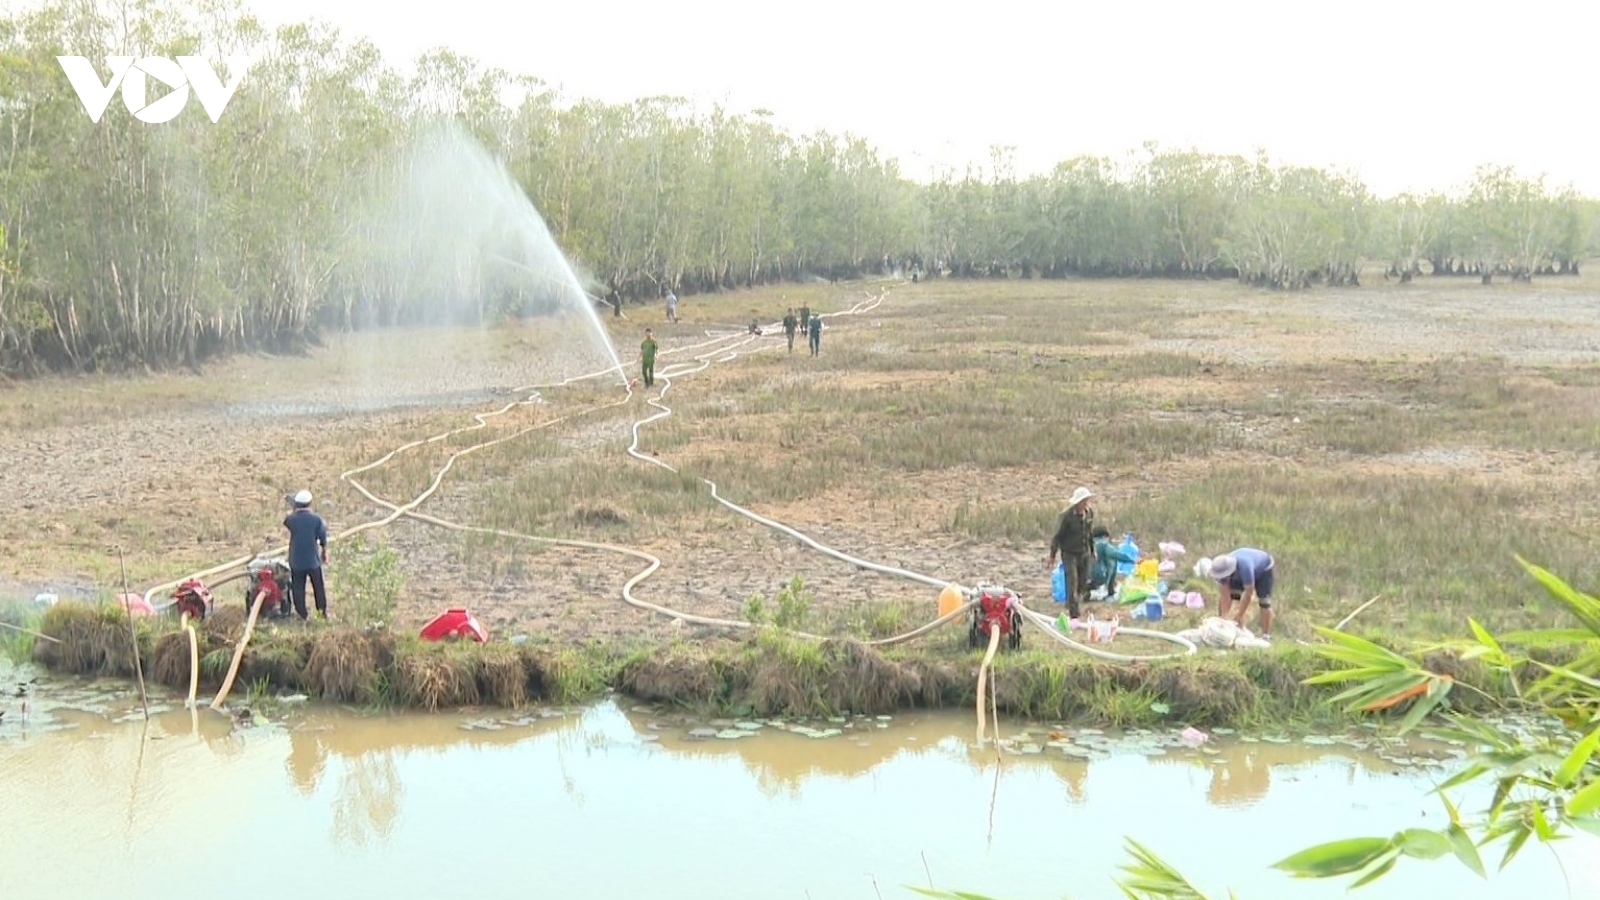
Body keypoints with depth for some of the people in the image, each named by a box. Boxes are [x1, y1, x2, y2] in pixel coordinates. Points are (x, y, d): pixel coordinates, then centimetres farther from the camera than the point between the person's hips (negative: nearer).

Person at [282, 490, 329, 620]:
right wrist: (324, 553, 12)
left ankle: (302, 614, 13)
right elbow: (323, 539, -3)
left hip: (296, 561, 0)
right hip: (313, 560, 0)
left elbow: (286, 521, 15)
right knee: (318, 586, 18)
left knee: (298, 588, 10)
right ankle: (323, 611, 25)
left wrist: (293, 511, 16)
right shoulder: (316, 519, -12)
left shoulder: (291, 519, -12)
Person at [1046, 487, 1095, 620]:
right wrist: (1052, 556, -9)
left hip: (1084, 553, 6)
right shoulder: (1067, 515, -18)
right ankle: (1073, 613, -6)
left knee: (1083, 584, 11)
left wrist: (1092, 550, 22)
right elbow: (1057, 536, -11)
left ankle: (1072, 605, 35)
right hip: (1069, 553, -6)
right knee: (1072, 583, -12)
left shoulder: (1090, 513, 0)